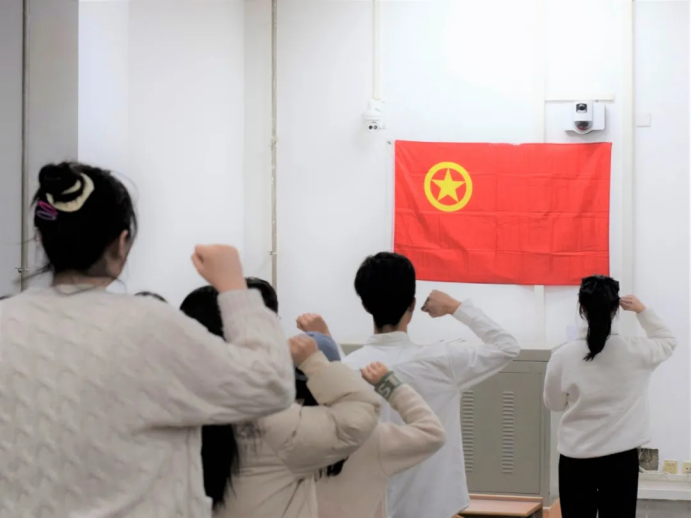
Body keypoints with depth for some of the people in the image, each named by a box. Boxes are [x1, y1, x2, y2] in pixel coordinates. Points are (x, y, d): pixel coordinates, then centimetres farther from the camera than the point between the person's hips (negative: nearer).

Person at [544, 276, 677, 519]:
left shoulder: (563, 356, -11)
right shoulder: (635, 351, -9)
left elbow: (554, 404, 5)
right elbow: (668, 341, 14)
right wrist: (642, 310, 13)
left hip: (576, 458, 0)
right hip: (621, 458, 0)